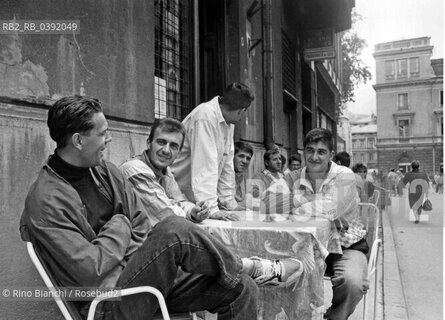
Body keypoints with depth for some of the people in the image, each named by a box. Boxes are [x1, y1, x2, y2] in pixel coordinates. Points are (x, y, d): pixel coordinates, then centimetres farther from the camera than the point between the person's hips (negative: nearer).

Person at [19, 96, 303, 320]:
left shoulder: (104, 170, 6)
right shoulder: (46, 201, -17)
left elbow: (142, 229, 7)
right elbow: (90, 272, -22)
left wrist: (129, 263, -9)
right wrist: (118, 226, -9)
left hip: (136, 277, 7)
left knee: (242, 290, -8)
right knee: (174, 230, -31)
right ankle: (247, 268, -5)